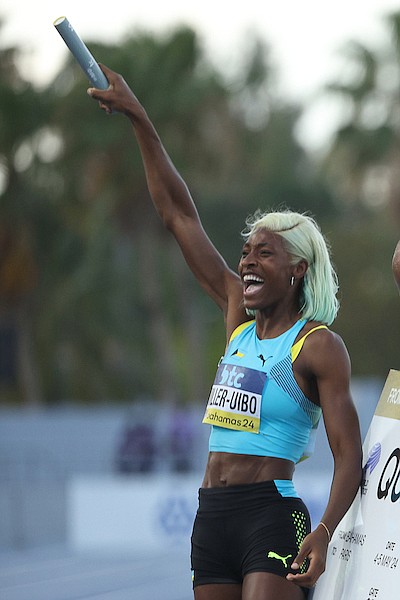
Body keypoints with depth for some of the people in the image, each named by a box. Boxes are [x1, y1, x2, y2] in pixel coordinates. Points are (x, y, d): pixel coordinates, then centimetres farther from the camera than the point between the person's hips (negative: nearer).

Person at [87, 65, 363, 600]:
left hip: (272, 516, -7)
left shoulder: (319, 346, -4)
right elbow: (179, 215, 16)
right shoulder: (239, 317, 14)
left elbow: (349, 454, -10)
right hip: (212, 517, 7)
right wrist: (139, 120, 15)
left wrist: (325, 532, -26)